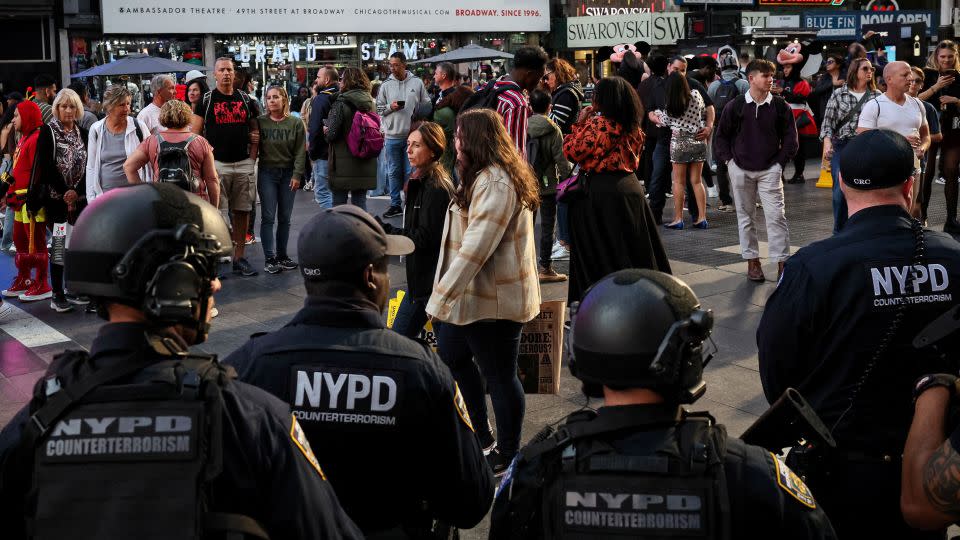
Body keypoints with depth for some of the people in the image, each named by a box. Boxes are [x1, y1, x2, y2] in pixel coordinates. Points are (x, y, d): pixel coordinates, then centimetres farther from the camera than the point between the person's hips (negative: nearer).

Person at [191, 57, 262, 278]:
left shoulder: (246, 100, 11)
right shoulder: (207, 100, 1)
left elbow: (255, 130, 16)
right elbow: (194, 134, 1)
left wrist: (252, 158, 5)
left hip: (243, 164, 3)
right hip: (216, 163, -3)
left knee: (242, 211, 7)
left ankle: (239, 257, 15)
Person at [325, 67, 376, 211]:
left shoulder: (341, 103, -12)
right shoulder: (370, 103, 5)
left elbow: (332, 134, -16)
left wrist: (326, 132, 5)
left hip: (343, 164, -5)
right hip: (365, 164, 5)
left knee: (339, 201, 5)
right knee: (360, 201, 11)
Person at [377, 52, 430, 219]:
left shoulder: (417, 83, 2)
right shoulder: (386, 85, 4)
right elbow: (379, 109, 6)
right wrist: (390, 107, -12)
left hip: (412, 135, -1)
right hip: (392, 136, 1)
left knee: (411, 172, 4)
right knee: (394, 172, 8)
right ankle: (395, 204, 15)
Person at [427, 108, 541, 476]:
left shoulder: (494, 183, -22)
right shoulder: (486, 177, 13)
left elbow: (476, 246, -29)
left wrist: (443, 294, -27)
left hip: (494, 299, -11)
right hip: (477, 294, 11)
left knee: (499, 375, 1)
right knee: (451, 354, 22)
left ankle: (507, 456, 17)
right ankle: (482, 436, 34)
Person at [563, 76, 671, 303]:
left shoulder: (598, 124, -15)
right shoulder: (633, 127, 8)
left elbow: (572, 152, -14)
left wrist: (580, 123, -4)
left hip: (601, 193, -7)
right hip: (631, 188, 7)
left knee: (602, 254, 1)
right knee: (633, 247, 14)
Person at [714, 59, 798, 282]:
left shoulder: (779, 106, -2)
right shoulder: (735, 106, -2)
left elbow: (790, 137, 5)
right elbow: (721, 136, 8)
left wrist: (780, 161, -1)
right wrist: (728, 159, 0)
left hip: (769, 170, -1)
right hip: (740, 169, 1)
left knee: (776, 215, -8)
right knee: (746, 216, 8)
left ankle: (782, 262, -4)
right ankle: (752, 260, 18)